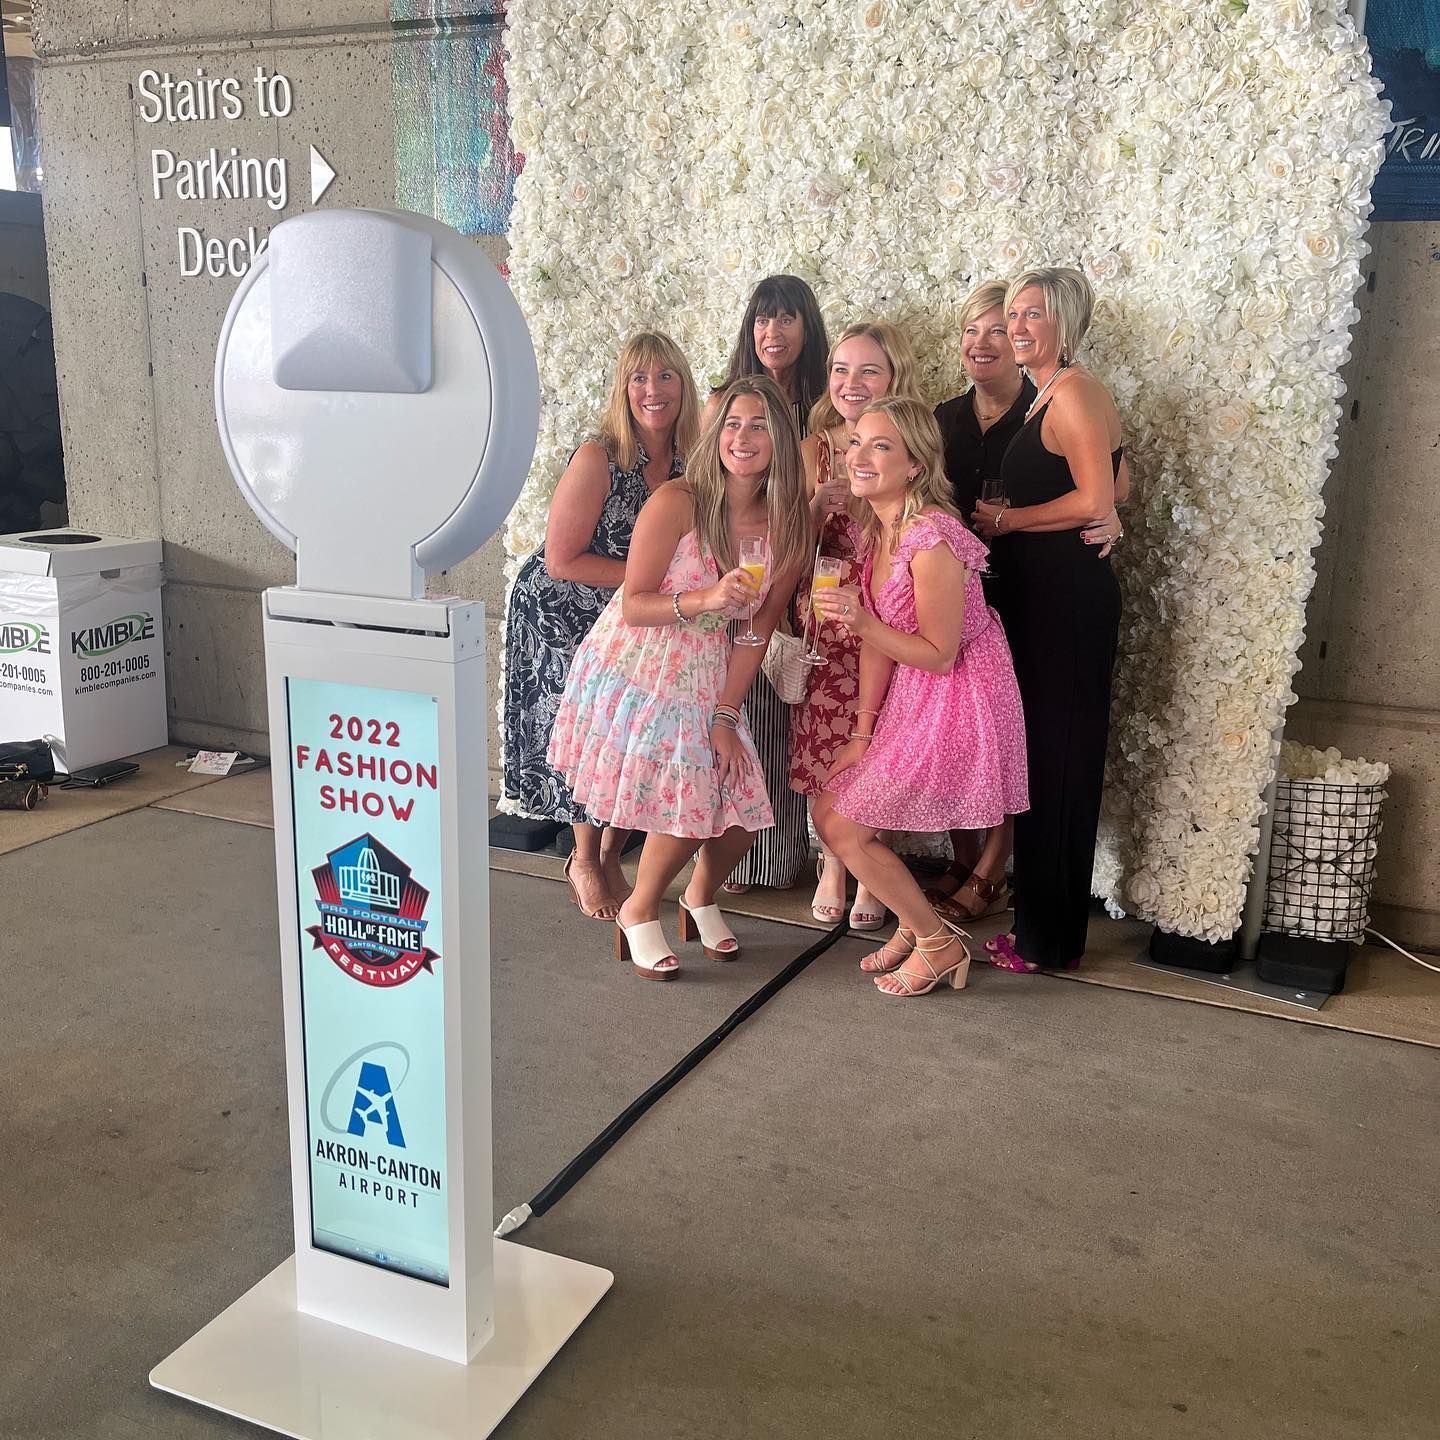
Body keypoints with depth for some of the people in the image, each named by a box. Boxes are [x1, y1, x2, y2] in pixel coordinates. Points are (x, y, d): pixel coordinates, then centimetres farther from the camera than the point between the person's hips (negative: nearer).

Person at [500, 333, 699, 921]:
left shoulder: (691, 461, -6)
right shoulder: (598, 458, -23)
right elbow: (562, 560, -22)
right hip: (564, 614, -5)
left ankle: (610, 855, 26)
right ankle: (584, 861, 19)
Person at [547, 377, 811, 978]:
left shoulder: (788, 528, -2)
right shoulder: (676, 503, -16)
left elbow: (755, 632, 1)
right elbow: (632, 606, -14)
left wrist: (726, 715, -3)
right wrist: (705, 600, -29)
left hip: (706, 681, 5)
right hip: (635, 672, -4)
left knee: (742, 808, -3)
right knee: (690, 805, -14)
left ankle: (701, 898, 31)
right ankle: (639, 913, 16)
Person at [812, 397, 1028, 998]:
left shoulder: (931, 540, -25)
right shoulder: (876, 530, 4)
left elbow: (940, 655, -20)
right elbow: (877, 643, 6)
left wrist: (861, 622, -28)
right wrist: (862, 733, 4)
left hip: (957, 704, -9)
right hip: (909, 700, 9)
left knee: (844, 826, -5)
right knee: (829, 809, 11)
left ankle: (939, 943, 13)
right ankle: (913, 923, 26)